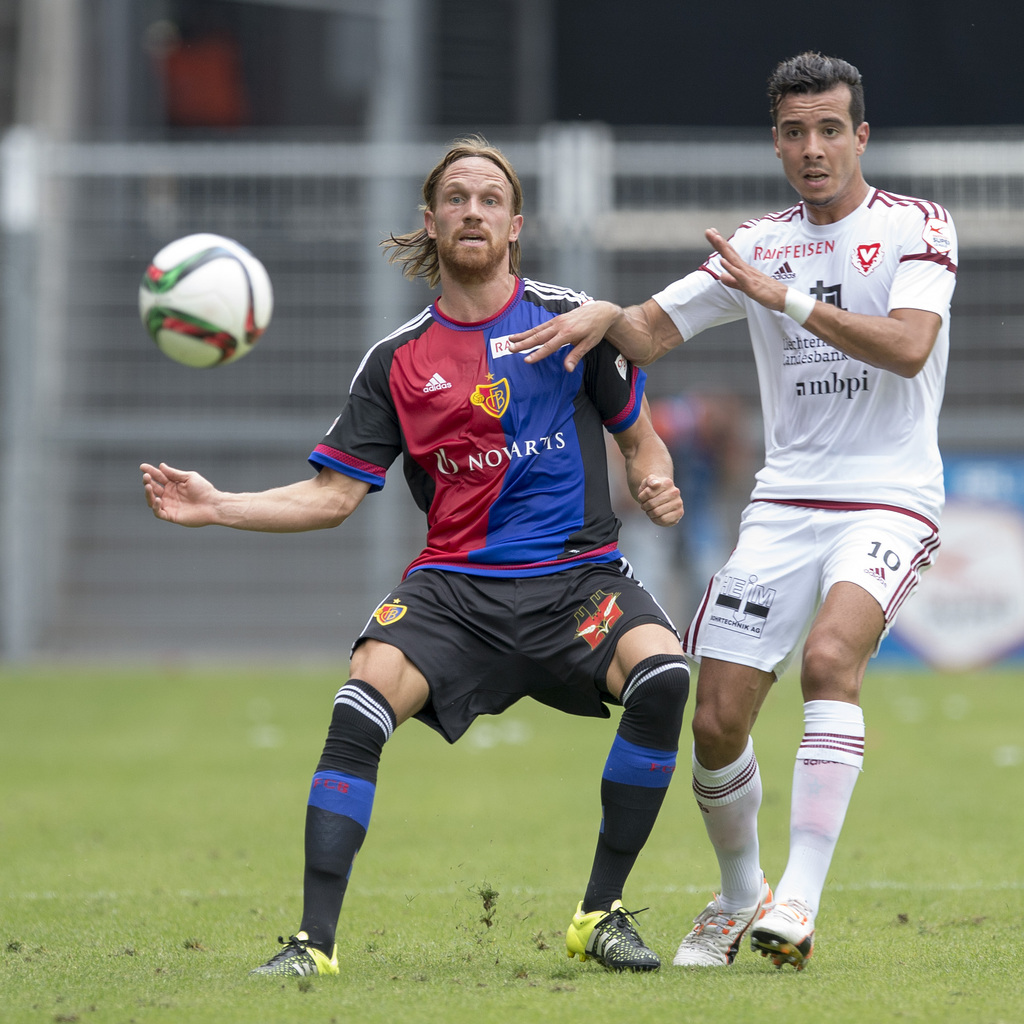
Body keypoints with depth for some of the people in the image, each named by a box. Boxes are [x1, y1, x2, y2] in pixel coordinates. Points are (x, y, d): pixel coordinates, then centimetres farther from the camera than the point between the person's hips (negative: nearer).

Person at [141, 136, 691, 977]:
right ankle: (315, 940, -22)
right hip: (455, 584, 1)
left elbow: (639, 437, 15)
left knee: (662, 672, -30)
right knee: (364, 701, -27)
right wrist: (217, 507, -3)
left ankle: (601, 915, -14)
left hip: (577, 575, -1)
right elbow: (333, 496, 8)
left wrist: (656, 485, -8)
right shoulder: (399, 361, 10)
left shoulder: (570, 318, 7)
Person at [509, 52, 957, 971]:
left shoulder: (915, 227, -2)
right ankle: (740, 893, 23)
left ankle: (800, 900, -32)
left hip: (890, 502, -5)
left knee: (830, 655, -32)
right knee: (716, 722, -3)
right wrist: (604, 315, -13)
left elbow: (908, 347, -18)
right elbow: (652, 333, 10)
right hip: (784, 503, 5)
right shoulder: (758, 245, 12)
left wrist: (788, 297, -26)